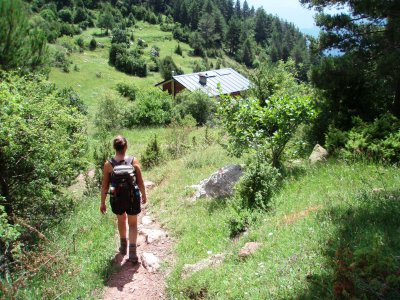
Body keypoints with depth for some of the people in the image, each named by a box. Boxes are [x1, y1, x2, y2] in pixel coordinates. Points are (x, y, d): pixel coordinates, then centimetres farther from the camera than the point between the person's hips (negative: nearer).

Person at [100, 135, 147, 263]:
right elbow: (140, 182, -7)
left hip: (117, 200, 1)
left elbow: (105, 186, -7)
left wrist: (102, 202, 5)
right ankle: (132, 251, 4)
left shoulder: (108, 164, -13)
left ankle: (123, 246, 45)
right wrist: (144, 195, 9)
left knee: (121, 220, 28)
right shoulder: (133, 161, -14)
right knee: (133, 224, 17)